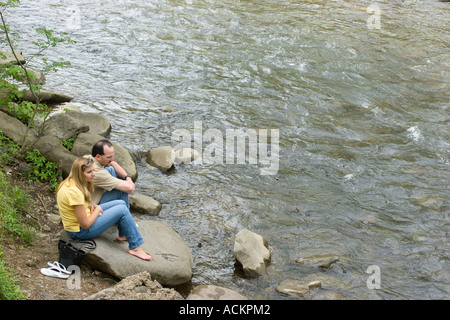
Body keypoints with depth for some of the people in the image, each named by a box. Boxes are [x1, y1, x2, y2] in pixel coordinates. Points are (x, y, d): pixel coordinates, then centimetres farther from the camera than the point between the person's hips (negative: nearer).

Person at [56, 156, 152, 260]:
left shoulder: (71, 182, -1)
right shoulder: (74, 192, -31)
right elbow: (85, 225, -26)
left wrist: (91, 207, -3)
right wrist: (97, 209, -10)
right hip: (80, 231, -10)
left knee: (121, 203, 10)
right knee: (122, 210, -13)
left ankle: (123, 235, 29)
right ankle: (135, 247, -5)